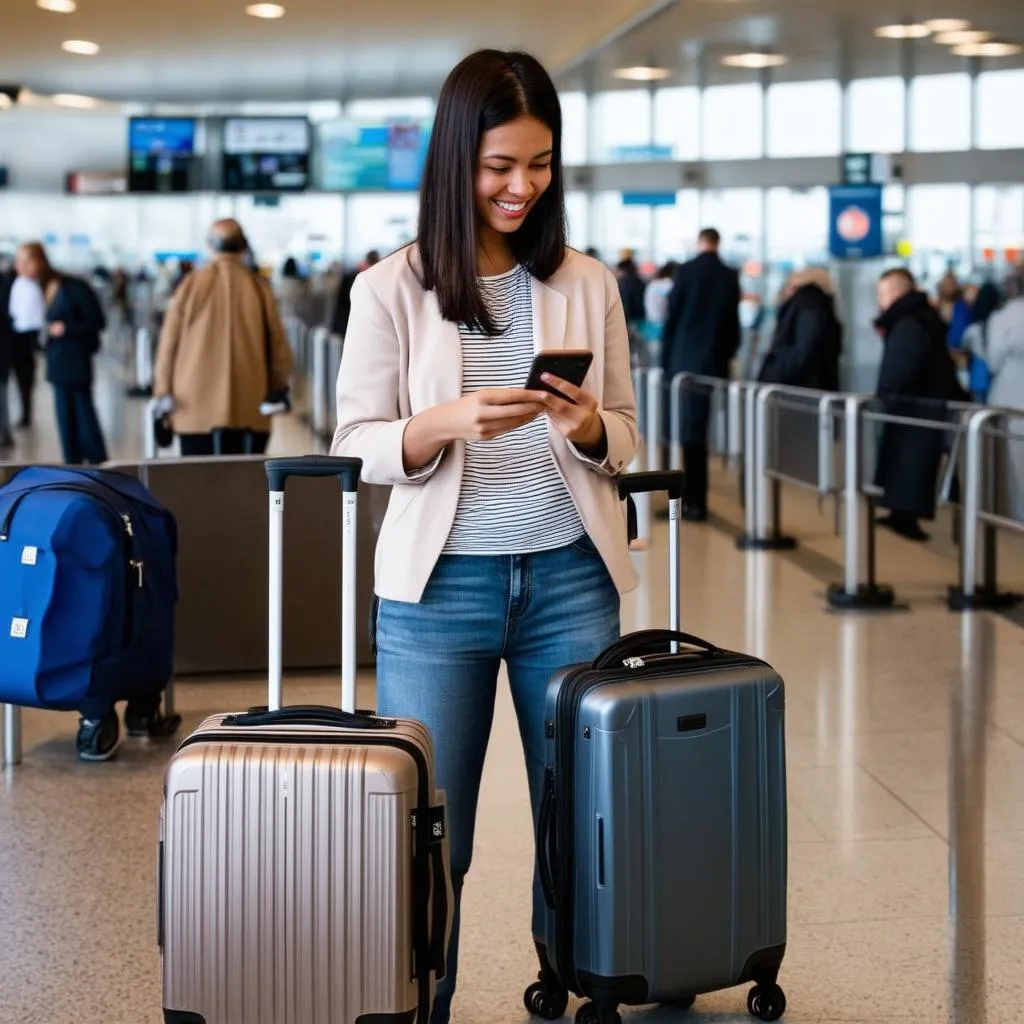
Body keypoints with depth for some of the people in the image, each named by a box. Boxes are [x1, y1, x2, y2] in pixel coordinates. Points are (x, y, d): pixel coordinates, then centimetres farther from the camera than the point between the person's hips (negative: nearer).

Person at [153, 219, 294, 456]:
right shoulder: (258, 287, 1)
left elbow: (169, 342, 1)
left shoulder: (191, 285, 0)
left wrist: (164, 390, 9)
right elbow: (278, 344, 3)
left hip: (196, 409, 0)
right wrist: (278, 388, 17)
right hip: (249, 409, 0)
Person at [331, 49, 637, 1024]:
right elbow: (355, 447, -3)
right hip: (440, 586, -2)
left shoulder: (587, 283, 4)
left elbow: (623, 440, 10)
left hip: (569, 578, 2)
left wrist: (589, 429, -13)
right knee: (429, 833, 3)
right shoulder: (391, 288, -2)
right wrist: (450, 420, -21)